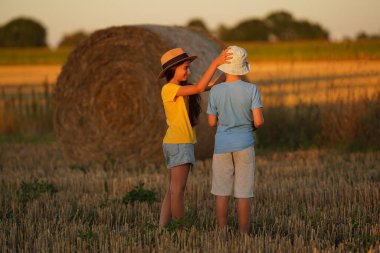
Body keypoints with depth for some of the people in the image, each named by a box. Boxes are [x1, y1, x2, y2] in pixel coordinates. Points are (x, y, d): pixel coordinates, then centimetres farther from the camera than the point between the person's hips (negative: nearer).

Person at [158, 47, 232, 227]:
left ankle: (162, 228, 11)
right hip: (178, 144, -9)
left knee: (172, 191, 9)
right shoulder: (168, 89, -11)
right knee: (177, 190, -5)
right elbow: (199, 87, -22)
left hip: (178, 144, 9)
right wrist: (215, 63, -22)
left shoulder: (182, 88, 15)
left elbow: (213, 85, 7)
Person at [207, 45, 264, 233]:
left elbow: (212, 122, 1)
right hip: (244, 146, -1)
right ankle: (243, 235, 3)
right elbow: (259, 120, -12)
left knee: (221, 191, 7)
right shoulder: (251, 89, -9)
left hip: (222, 146, 1)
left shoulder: (215, 91, -6)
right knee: (243, 192, 3)